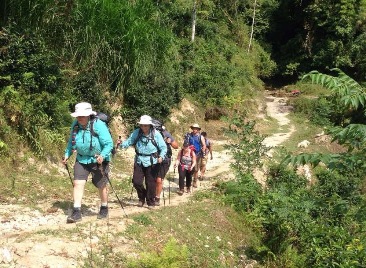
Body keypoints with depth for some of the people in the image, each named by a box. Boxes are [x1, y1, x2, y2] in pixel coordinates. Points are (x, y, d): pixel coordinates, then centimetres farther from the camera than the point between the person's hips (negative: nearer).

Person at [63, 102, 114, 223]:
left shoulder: (98, 125, -21)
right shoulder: (75, 125, -3)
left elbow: (109, 144, -22)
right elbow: (71, 142, 14)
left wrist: (102, 156, -36)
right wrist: (67, 154, 5)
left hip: (98, 160, -4)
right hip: (81, 160, 4)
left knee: (101, 186, 10)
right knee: (78, 183, -8)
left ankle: (104, 209, 32)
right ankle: (76, 212, -4)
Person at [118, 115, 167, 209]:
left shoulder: (156, 134, -10)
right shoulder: (136, 132, -2)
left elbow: (163, 147, -7)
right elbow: (129, 141, -3)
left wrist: (161, 156, -23)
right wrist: (122, 144, -24)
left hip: (152, 162, -3)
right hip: (139, 161, 3)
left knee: (150, 183, 4)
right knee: (136, 181, 1)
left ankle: (151, 203, 22)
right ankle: (142, 198, 29)